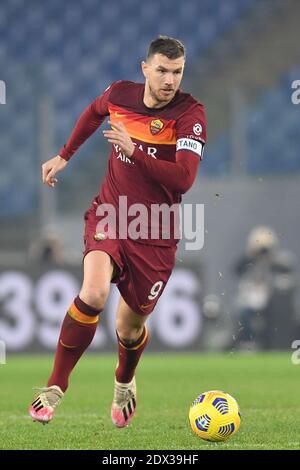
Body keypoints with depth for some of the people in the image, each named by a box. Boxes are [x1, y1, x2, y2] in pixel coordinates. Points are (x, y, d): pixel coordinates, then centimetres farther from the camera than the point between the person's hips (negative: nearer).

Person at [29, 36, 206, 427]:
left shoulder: (190, 113, -15)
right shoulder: (120, 94, -4)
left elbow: (184, 178, -27)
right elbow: (94, 112, 23)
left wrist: (134, 150, -33)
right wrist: (64, 156, 26)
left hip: (155, 234, -1)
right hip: (109, 216, 1)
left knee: (130, 326, 10)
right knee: (93, 294, -28)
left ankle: (125, 383, 47)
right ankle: (55, 387, -15)